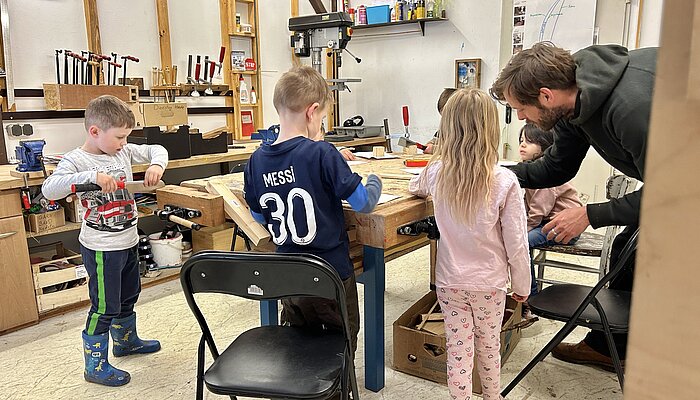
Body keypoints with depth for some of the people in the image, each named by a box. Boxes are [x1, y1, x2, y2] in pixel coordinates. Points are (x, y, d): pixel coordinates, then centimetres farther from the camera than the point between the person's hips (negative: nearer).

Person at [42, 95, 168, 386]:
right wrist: (92, 176, -40)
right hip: (101, 248, -7)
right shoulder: (77, 160, -17)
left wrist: (157, 165, -11)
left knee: (128, 296, 24)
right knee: (105, 307, 2)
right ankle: (95, 367, 20)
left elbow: (156, 149, 12)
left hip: (128, 241, 8)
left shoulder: (124, 152, 1)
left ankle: (126, 341, 47)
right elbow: (49, 189, -31)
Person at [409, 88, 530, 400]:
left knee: (458, 350, 13)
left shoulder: (436, 173, -13)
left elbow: (414, 187, 13)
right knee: (489, 347, 22)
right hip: (490, 283, 0)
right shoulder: (504, 181, -21)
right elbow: (516, 244, -14)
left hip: (449, 281, 1)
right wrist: (521, 285, 1)